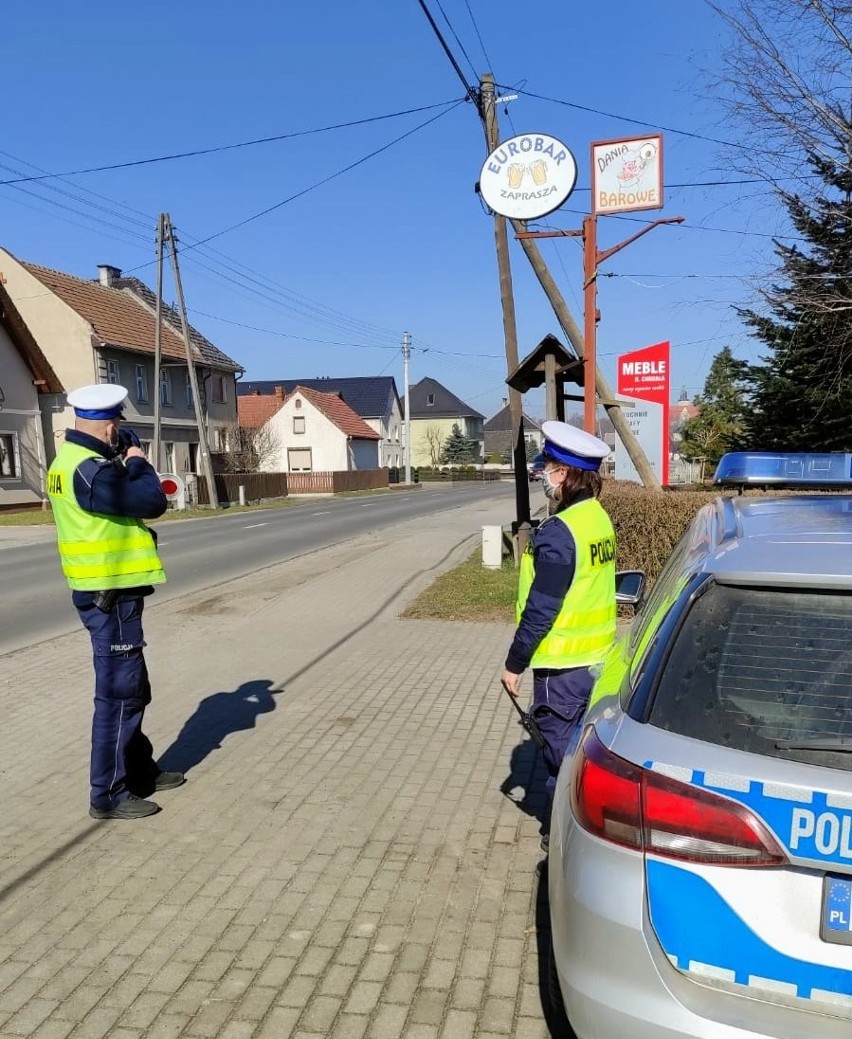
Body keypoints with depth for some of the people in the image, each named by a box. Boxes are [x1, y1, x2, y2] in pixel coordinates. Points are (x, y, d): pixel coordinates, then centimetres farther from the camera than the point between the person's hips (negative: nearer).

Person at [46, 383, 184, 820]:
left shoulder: (69, 458, 10)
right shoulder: (89, 470, -22)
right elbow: (153, 502, -23)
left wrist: (127, 462, 2)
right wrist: (137, 463, -7)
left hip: (101, 588, 11)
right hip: (110, 592, -11)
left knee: (131, 687, 20)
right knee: (119, 691, -2)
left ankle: (139, 770, 32)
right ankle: (109, 795, 7)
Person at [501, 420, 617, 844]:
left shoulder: (558, 533, -23)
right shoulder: (599, 518, 5)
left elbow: (540, 611, -22)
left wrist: (514, 664, -11)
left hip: (562, 666, -9)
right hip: (597, 657, 9)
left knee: (561, 753, 7)